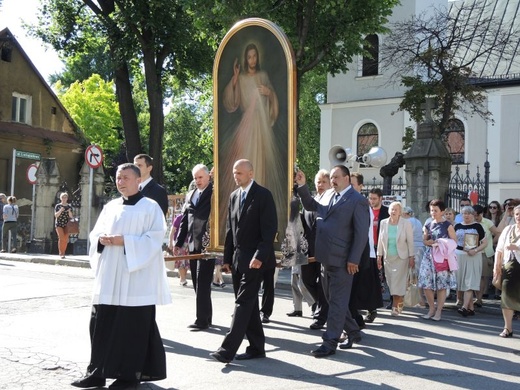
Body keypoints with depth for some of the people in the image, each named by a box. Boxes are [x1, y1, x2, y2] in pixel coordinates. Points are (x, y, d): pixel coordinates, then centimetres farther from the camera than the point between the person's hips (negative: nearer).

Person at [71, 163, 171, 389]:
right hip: (109, 278, 6)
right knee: (102, 323, 6)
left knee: (133, 326, -1)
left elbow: (155, 238, -12)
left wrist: (124, 241, -19)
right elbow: (95, 233, 17)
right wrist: (101, 239, -7)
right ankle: (98, 372, 15)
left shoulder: (150, 207, -3)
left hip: (136, 280, -6)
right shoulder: (110, 207, 15)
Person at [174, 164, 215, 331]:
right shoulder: (190, 195, 15)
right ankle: (206, 317, 22)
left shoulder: (214, 193, -5)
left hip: (207, 246, -7)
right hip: (193, 245, 7)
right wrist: (178, 242, 15)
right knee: (198, 284, 12)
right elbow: (185, 220, 17)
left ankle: (202, 320, -1)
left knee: (202, 283, -6)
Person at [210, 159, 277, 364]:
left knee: (243, 303, -9)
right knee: (248, 304, 11)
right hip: (237, 259, 8)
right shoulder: (234, 196, 14)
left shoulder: (263, 195, -7)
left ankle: (227, 350, -10)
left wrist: (260, 256, -21)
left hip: (255, 259, -7)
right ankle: (256, 347, 20)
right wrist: (227, 258, 13)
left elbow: (270, 229, -14)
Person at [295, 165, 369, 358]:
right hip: (327, 258, 9)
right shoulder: (332, 198, 14)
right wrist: (302, 186, 13)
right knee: (333, 299, 16)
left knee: (337, 301, -2)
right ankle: (353, 333, 31)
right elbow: (311, 206, 26)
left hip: (342, 260, -9)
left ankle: (330, 342, 3)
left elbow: (361, 233, -14)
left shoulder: (357, 200, -10)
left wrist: (353, 260, -17)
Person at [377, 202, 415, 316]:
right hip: (388, 258, 3)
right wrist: (379, 256, 7)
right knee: (391, 283, 4)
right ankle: (400, 303, 19)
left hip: (401, 258, -3)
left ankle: (395, 307, -1)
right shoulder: (383, 223, 3)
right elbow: (380, 240, 9)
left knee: (398, 282, -7)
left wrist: (411, 257, -4)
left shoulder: (406, 223, -4)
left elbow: (410, 241, -2)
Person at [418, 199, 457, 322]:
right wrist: (429, 242, -4)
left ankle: (438, 311, 9)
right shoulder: (428, 225, 12)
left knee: (441, 285, -1)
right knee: (426, 284, -1)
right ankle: (431, 309, 16)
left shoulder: (447, 225, -1)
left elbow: (454, 242, -1)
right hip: (429, 256, 4)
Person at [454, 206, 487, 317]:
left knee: (469, 282, -11)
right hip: (459, 256, 4)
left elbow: (485, 243, -2)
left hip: (473, 257, -4)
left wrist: (475, 250, -17)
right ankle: (471, 308, 14)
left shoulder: (477, 226, 0)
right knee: (461, 282, 5)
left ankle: (464, 307, -19)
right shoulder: (457, 226, 9)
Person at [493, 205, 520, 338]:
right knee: (507, 296, 5)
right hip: (509, 267, 4)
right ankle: (508, 328, 14)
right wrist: (496, 266, 7)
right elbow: (499, 249, 11)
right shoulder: (508, 229, 10)